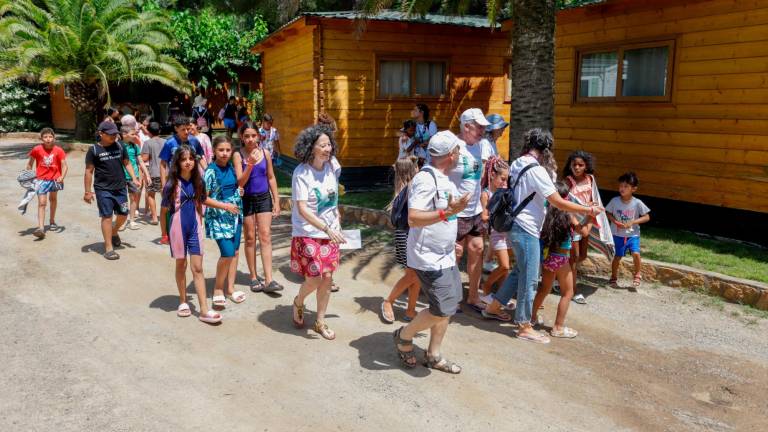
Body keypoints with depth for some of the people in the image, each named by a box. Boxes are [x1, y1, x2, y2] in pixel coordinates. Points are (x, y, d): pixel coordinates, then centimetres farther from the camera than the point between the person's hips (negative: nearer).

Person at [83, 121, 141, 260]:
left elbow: (127, 163, 14)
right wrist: (87, 191, -5)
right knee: (107, 216, -2)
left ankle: (114, 232, 42)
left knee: (123, 214, 11)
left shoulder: (120, 147, 5)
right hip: (103, 189, -4)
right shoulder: (94, 150, -5)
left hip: (120, 188, 4)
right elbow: (89, 171, -3)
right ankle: (109, 248, 5)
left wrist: (134, 178, 0)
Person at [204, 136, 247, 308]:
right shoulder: (211, 171, -12)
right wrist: (225, 206, -16)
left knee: (235, 252, 9)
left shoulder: (231, 166, 5)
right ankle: (218, 289, 4)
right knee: (227, 253, -14)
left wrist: (237, 158, -9)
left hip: (235, 214, 6)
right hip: (218, 216, -6)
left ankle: (230, 288, 21)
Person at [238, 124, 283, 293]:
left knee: (265, 236, -4)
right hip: (246, 199, -2)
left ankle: (268, 280, -5)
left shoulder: (265, 153, 2)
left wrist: (276, 200, 7)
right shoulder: (239, 156, -7)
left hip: (264, 197, 2)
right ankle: (254, 277, 19)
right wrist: (250, 165, -25)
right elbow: (240, 183, -12)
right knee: (250, 238, 7)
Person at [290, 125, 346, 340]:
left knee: (327, 278, 7)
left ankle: (320, 321, 24)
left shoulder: (331, 167, -1)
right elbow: (302, 209, -23)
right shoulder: (302, 173, -18)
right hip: (308, 233, -5)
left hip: (330, 232, 5)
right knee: (314, 279, -5)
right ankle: (298, 302, 29)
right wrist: (326, 228, -31)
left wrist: (337, 225, 12)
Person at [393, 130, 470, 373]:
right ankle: (404, 336, 16)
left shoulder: (444, 180, 10)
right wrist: (447, 212, -36)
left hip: (445, 257, 10)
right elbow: (413, 219, -30)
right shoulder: (426, 180, -20)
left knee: (448, 307, 13)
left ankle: (433, 356, 27)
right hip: (429, 259, -10)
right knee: (443, 310, -8)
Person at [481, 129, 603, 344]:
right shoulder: (536, 170, -19)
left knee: (519, 271, 22)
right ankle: (524, 327, 11)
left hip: (516, 226, 9)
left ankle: (493, 308, 30)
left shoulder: (516, 164, 7)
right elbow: (558, 203, -19)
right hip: (526, 230, -9)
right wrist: (589, 210, -9)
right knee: (529, 278, 0)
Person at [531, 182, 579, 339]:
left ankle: (532, 316, 37)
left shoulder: (548, 212, -4)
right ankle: (558, 328, 12)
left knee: (544, 288, 25)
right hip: (560, 258, -5)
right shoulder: (567, 215, -16)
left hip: (546, 255, 5)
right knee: (567, 293, 10)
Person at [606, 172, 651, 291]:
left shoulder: (637, 203, -12)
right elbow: (607, 213, 3)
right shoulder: (615, 201, -9)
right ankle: (613, 278, 31)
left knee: (636, 253, -19)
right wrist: (615, 221, -14)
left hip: (633, 234, -1)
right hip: (617, 235, 1)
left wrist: (632, 222, -19)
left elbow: (647, 217, -8)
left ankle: (637, 276, 7)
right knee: (617, 257, 8)